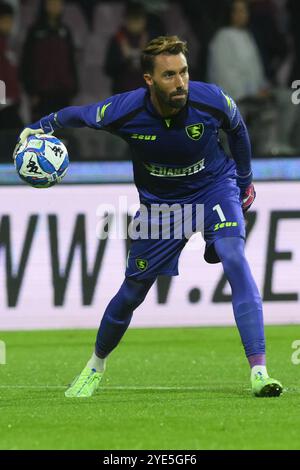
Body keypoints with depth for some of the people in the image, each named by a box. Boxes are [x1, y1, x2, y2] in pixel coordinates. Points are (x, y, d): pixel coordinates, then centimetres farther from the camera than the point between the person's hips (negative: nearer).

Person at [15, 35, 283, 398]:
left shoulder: (212, 100, -25)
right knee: (133, 290, 8)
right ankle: (96, 365, 38)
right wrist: (40, 128, -11)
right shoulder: (123, 111, -25)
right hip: (158, 201, 1)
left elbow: (237, 129, 0)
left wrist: (244, 181, 11)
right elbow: (76, 116, -2)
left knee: (234, 258, -28)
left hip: (213, 188, -1)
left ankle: (258, 371, -31)